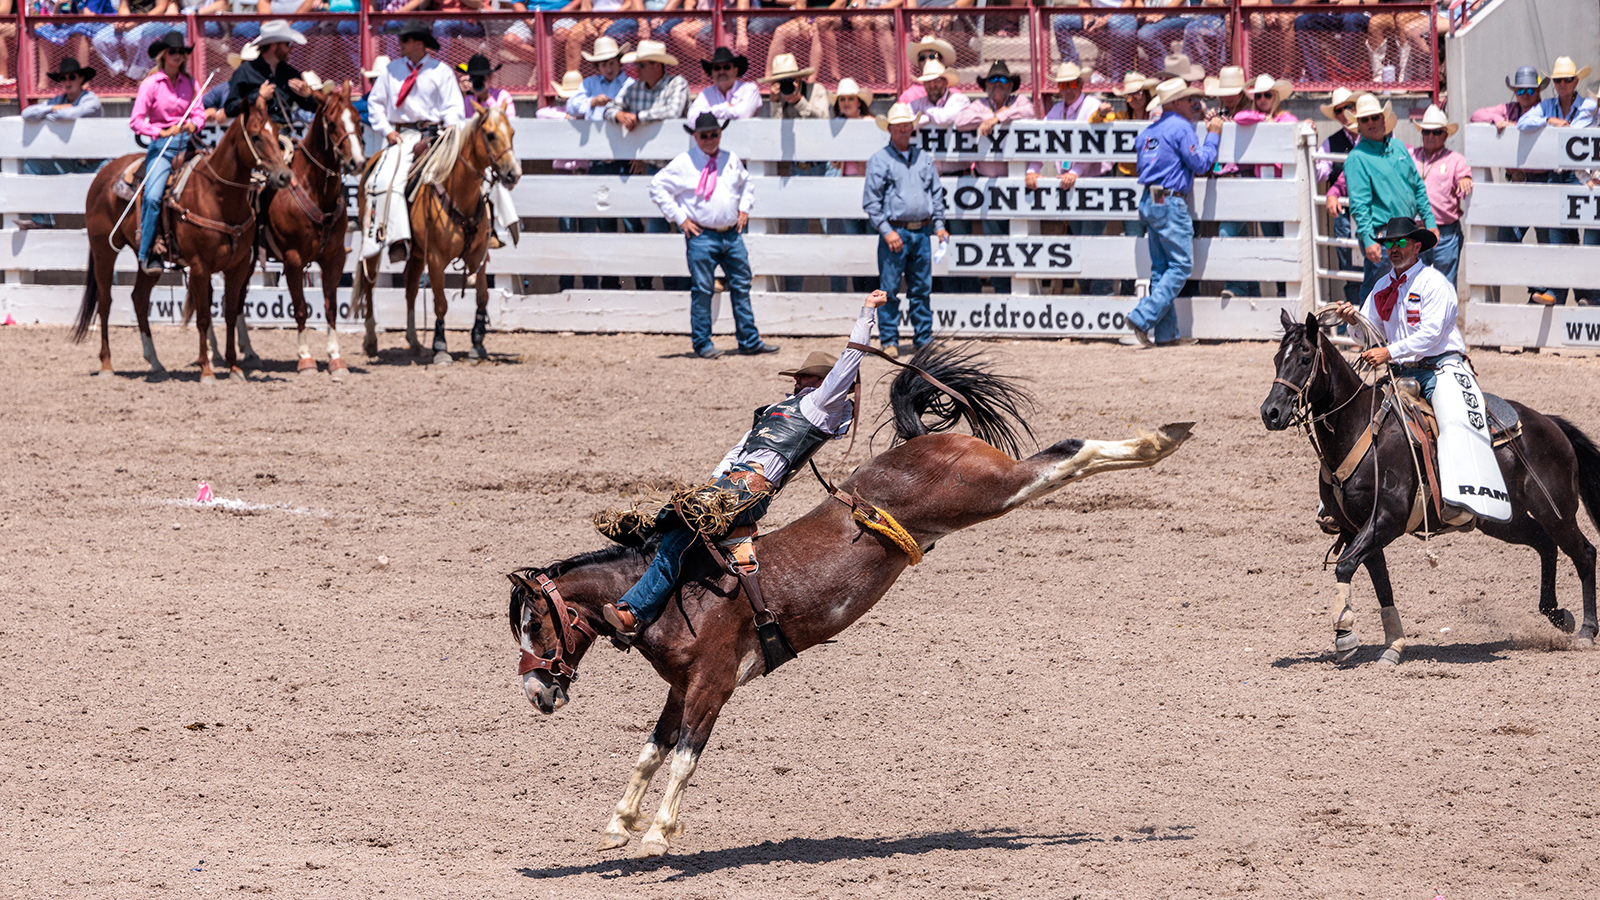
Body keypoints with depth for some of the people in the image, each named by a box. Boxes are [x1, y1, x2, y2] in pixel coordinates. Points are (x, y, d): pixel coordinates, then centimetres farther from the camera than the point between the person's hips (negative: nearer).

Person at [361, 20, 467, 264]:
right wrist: (387, 131, 2)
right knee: (388, 180, -25)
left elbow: (453, 107, 4)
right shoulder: (392, 70, 12)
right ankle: (398, 240, -32)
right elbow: (375, 102, 16)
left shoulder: (441, 71, 6)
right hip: (402, 136, 0)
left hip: (434, 133, 0)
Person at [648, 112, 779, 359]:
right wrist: (680, 218, -6)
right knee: (702, 290, -4)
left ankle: (749, 341, 14)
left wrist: (744, 208, 15)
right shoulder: (684, 163, -4)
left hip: (732, 234, 5)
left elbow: (746, 183, 31)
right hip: (702, 235, -5)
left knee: (741, 285, 7)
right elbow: (658, 187, -2)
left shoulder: (731, 160, 12)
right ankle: (702, 343, 5)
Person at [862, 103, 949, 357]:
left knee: (922, 288, 7)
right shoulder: (879, 160, 0)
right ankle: (889, 341, 1)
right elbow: (871, 201, -4)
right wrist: (887, 231, -12)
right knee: (889, 290, -4)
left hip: (921, 232, 4)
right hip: (895, 232, -4)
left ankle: (923, 338, 13)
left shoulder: (923, 159, 15)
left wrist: (939, 225, 10)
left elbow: (936, 193, 21)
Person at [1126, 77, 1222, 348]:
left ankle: (1165, 333, 7)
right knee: (1181, 265, -6)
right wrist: (1213, 135, 3)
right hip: (1170, 203, -9)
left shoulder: (1149, 131, 16)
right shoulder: (1180, 127, -9)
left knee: (1161, 267, 9)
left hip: (1149, 203, 9)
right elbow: (1200, 163, -11)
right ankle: (1143, 318, -17)